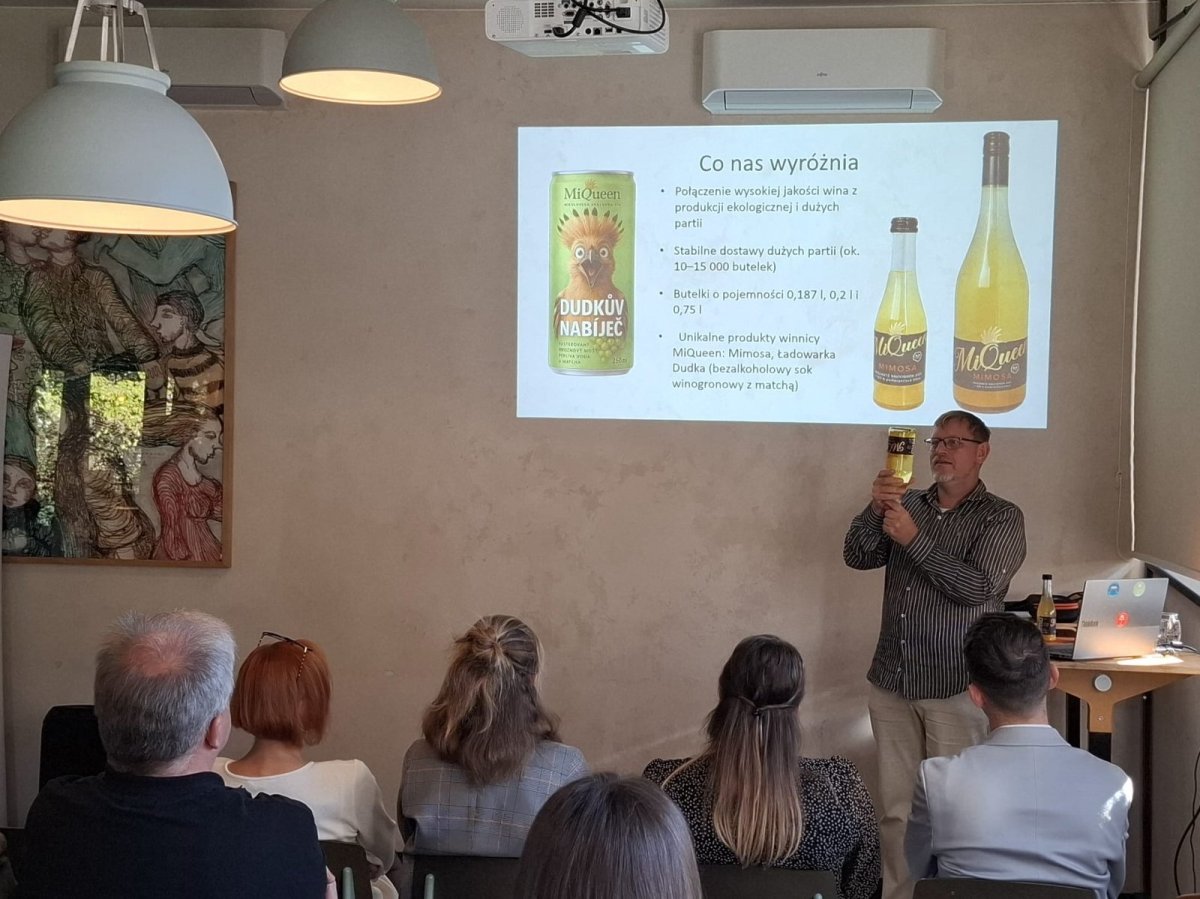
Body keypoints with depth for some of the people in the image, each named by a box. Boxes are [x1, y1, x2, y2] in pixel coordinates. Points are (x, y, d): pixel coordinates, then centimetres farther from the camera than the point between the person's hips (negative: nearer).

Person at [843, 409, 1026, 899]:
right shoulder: (908, 504, 12)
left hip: (956, 687, -4)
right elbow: (857, 556, 2)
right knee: (896, 808, 8)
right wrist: (876, 508, -15)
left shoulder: (1001, 518, -2)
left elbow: (978, 587, -15)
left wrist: (914, 539, -17)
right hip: (892, 681, 4)